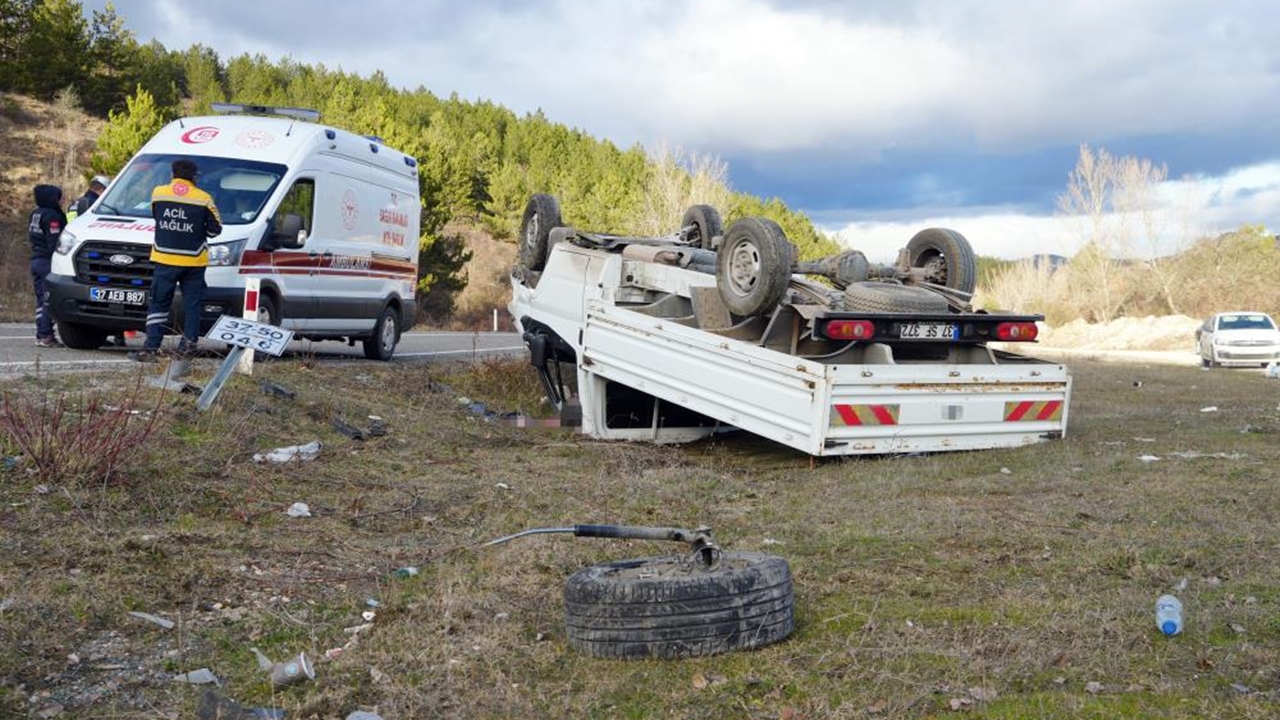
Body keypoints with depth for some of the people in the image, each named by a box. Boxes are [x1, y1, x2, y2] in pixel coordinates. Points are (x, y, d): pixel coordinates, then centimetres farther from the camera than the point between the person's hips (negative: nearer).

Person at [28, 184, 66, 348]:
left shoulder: (35, 214, 16)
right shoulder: (52, 216, -13)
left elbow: (32, 238, 20)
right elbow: (54, 242, -18)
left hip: (36, 260, 9)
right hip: (47, 261, -9)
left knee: (41, 300, 12)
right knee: (48, 300, -8)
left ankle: (41, 335, 13)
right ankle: (45, 336, -9)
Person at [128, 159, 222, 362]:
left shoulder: (158, 193, 2)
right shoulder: (203, 199, -5)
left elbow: (156, 216, 16)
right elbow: (215, 229, 2)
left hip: (164, 259, 1)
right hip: (193, 260, -1)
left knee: (159, 304, 6)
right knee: (192, 304, 8)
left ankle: (151, 347, 1)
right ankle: (189, 343, 8)